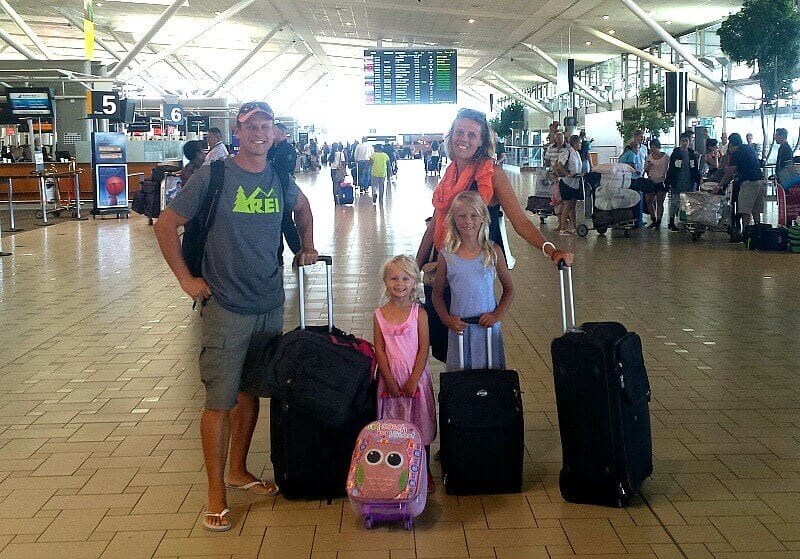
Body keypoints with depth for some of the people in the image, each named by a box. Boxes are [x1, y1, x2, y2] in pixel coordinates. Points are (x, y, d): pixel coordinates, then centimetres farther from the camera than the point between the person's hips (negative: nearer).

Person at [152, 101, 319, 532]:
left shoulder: (279, 179, 5)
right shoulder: (213, 176, -9)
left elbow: (302, 206, 29)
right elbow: (166, 225, -3)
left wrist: (307, 246, 18)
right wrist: (186, 278, -6)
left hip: (270, 306, 5)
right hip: (226, 308, -5)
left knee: (250, 391, 16)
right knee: (220, 400, -3)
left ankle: (238, 471, 31)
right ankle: (216, 492, 7)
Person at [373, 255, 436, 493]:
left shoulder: (419, 313, -5)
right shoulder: (380, 315, 0)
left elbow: (424, 350, -7)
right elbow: (379, 350, -2)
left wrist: (413, 381, -12)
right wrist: (390, 382, -9)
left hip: (415, 377, -1)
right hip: (390, 378, 1)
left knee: (420, 428, 6)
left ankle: (424, 474, 19)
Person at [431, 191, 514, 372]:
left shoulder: (493, 252, -3)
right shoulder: (447, 256, -2)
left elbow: (509, 290, 6)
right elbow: (437, 295, 6)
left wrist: (497, 314, -7)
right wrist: (447, 319, -7)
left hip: (487, 326, 0)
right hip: (459, 328, 0)